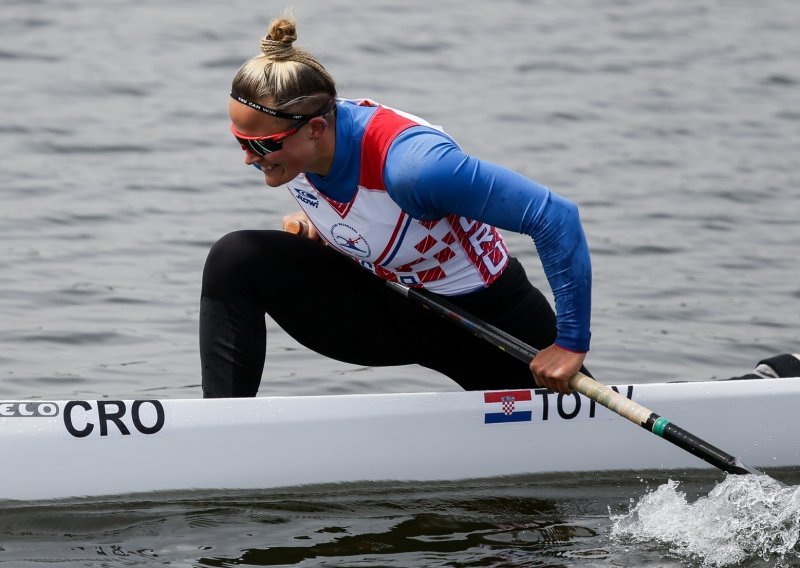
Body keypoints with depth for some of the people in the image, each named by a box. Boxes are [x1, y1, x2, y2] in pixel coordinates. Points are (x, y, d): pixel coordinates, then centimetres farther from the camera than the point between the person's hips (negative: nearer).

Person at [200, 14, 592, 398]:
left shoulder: (410, 164, -39)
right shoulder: (277, 138, -18)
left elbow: (557, 217, -35)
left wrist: (571, 344, -30)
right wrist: (316, 220, -7)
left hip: (482, 317, -5)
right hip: (382, 308, 5)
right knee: (235, 260, -17)